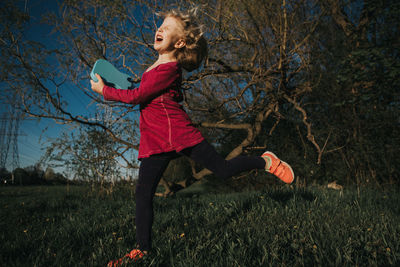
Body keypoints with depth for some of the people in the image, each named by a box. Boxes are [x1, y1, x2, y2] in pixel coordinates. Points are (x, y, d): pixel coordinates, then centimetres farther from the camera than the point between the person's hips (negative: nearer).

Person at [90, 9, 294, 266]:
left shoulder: (169, 68, -15)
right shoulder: (160, 64, 15)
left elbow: (136, 96, -16)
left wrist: (105, 90, -3)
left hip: (177, 132, -8)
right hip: (155, 141, 8)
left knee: (223, 169, -3)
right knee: (143, 193, 2)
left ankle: (265, 161, 21)